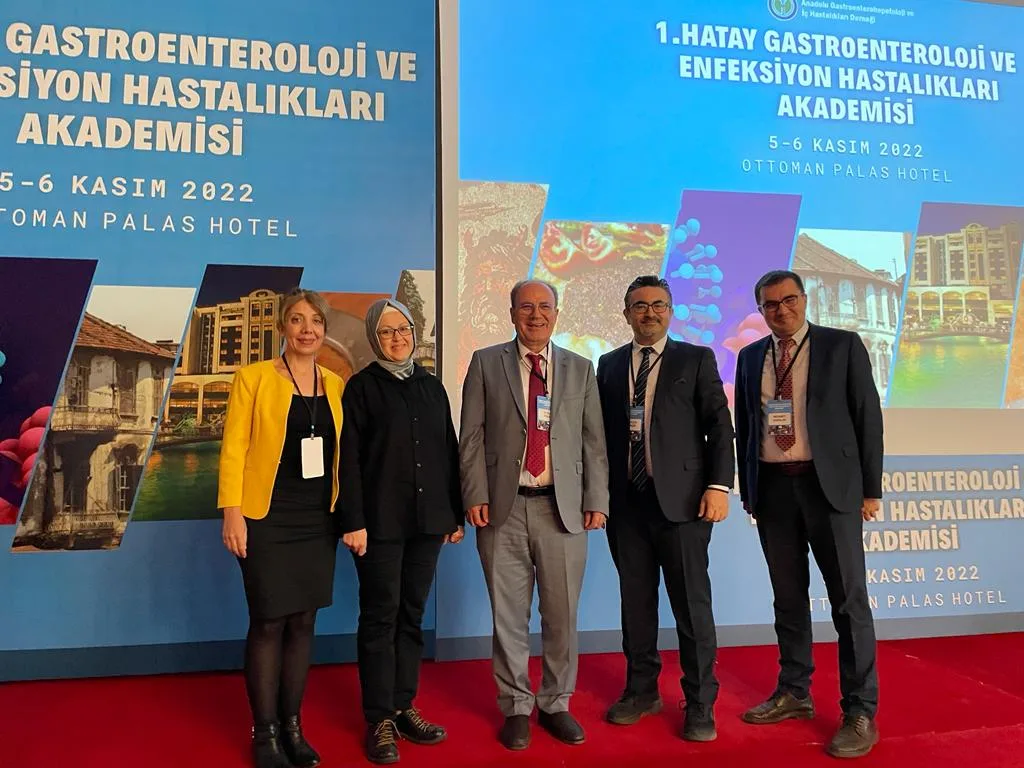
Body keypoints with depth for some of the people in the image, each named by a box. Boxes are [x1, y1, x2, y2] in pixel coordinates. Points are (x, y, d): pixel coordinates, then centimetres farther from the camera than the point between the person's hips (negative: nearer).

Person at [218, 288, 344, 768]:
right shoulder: (254, 378, -4)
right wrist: (232, 512, -13)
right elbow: (233, 448, -6)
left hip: (318, 520, 4)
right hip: (268, 518, -4)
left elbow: (341, 452, 9)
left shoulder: (335, 385, 8)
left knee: (303, 622, 10)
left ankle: (292, 726, 24)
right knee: (269, 623, 1)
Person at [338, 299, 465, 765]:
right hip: (381, 520, -4)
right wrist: (353, 521, -14)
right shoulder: (361, 386, -2)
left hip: (426, 519, 4)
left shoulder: (431, 386, 11)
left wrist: (455, 513, 9)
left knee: (413, 615, 11)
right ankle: (379, 720, 12)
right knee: (380, 617, 2)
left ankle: (403, 708, 22)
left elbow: (448, 452, 12)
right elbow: (349, 459, -7)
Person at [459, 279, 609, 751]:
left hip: (563, 508, 1)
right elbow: (471, 437, 2)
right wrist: (475, 496, -6)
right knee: (508, 615, 7)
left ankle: (555, 704, 27)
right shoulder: (486, 363, 5)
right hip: (503, 508, -1)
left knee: (562, 614, 8)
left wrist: (597, 501, 1)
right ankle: (516, 707, 24)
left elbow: (594, 442, 8)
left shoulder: (580, 369, 10)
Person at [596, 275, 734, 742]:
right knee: (635, 600, 11)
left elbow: (720, 426, 0)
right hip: (626, 501, 3)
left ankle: (700, 703, 16)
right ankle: (641, 691, 26)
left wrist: (719, 485, -9)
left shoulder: (697, 359, 5)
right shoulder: (608, 365, 12)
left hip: (682, 498, -2)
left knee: (692, 603, 2)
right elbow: (603, 431, 10)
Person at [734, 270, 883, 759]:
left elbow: (867, 416, -1)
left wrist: (871, 488, -5)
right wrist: (747, 489, 9)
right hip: (773, 487, 4)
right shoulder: (750, 358, 11)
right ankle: (794, 694, 26)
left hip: (830, 484, -3)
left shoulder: (843, 346, 1)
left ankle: (860, 712, 11)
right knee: (788, 597, 13)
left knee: (848, 599, 0)